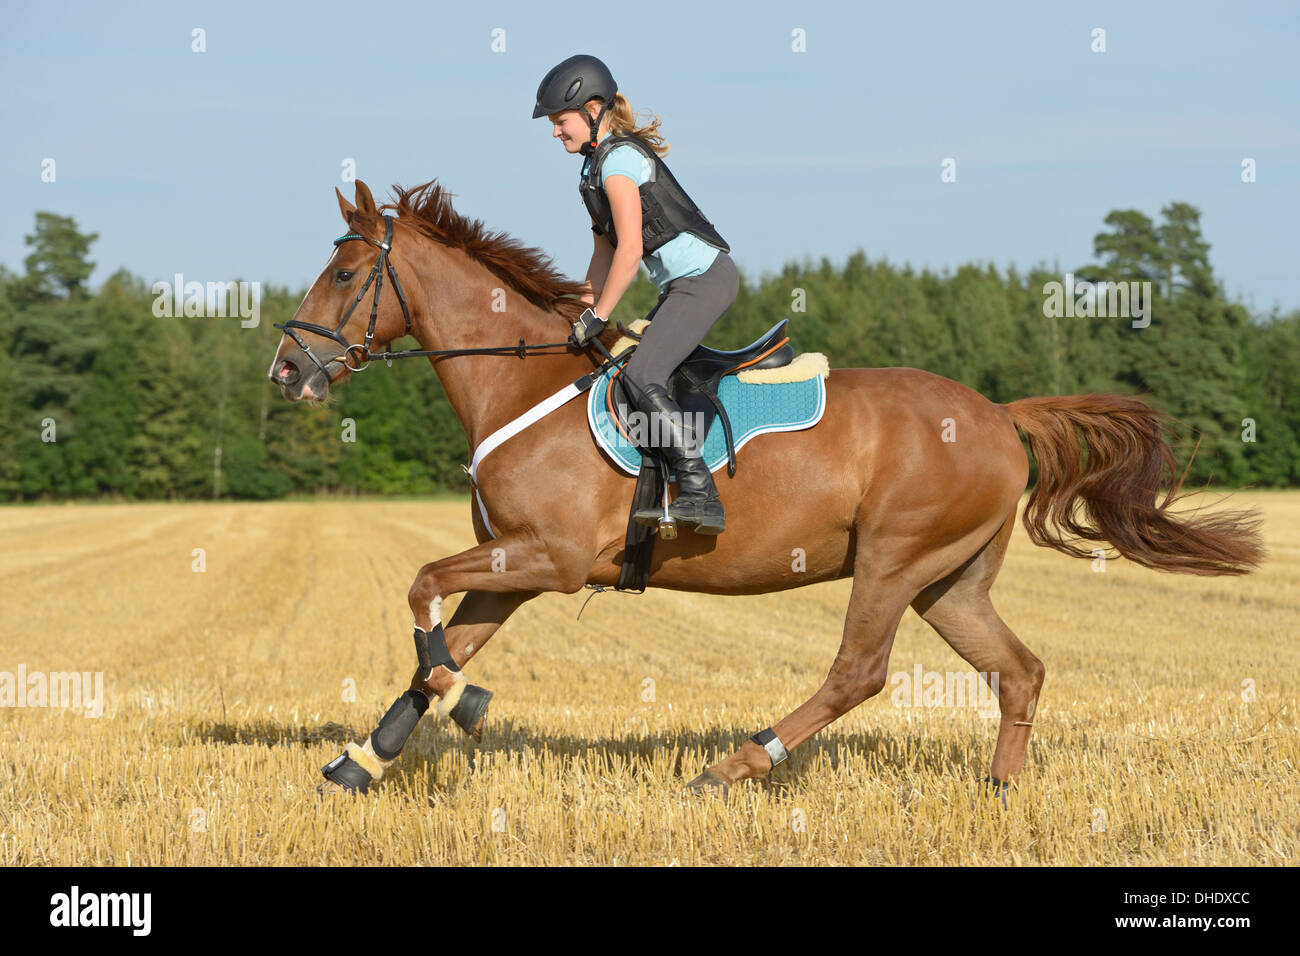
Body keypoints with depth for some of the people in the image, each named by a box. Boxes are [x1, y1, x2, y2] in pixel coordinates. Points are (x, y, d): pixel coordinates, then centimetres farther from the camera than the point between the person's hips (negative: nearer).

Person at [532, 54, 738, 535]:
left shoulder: (618, 160, -15)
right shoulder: (599, 161, 15)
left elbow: (630, 251, -20)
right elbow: (605, 249, 19)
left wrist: (598, 317, -14)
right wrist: (581, 314, 14)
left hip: (705, 276, -11)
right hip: (685, 282, 11)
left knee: (642, 376, -21)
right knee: (637, 373, 13)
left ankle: (701, 495, -27)